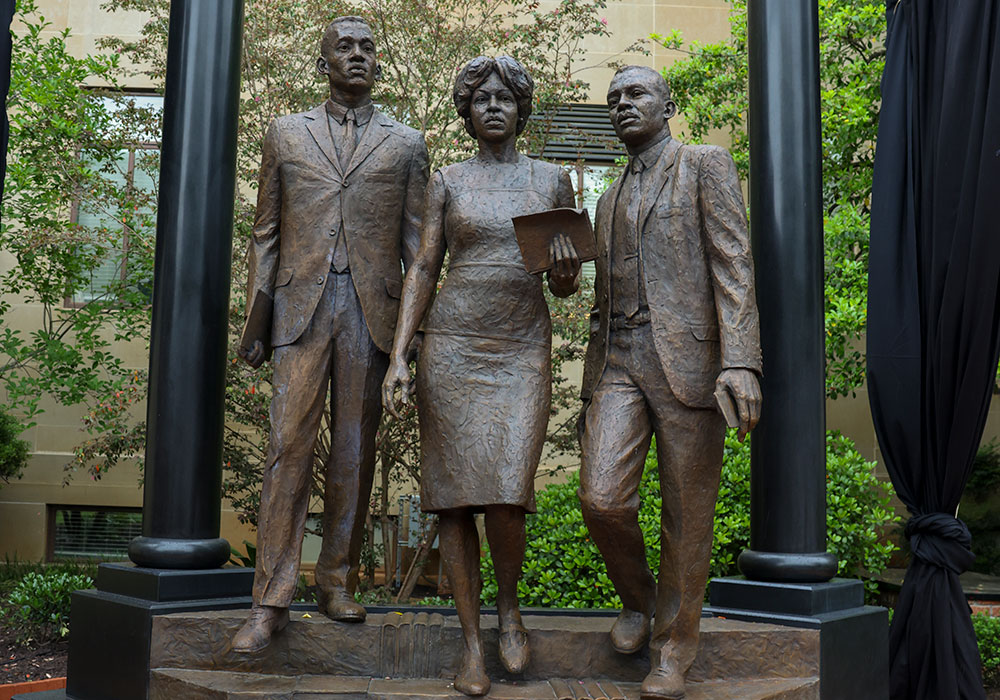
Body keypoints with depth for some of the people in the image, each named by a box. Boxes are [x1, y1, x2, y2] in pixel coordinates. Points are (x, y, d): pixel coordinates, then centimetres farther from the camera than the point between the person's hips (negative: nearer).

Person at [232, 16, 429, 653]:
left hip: (374, 310, 1)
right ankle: (272, 600, -3)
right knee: (289, 444, -7)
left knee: (356, 451, 4)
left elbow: (416, 243, 11)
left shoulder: (406, 144, 14)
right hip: (302, 306, 0)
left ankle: (338, 582, 16)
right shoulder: (287, 134, 15)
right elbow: (266, 233, 13)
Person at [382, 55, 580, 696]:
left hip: (523, 351, 0)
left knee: (506, 496, -13)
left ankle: (509, 607, 17)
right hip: (452, 347, 0)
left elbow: (568, 284, 13)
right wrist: (398, 356, -5)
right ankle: (472, 642, 12)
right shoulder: (447, 182, 9)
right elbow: (423, 272, 5)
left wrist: (567, 271, -11)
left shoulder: (553, 180, 11)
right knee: (455, 495, -1)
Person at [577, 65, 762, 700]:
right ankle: (637, 598, 19)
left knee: (688, 516, 2)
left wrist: (741, 362, -20)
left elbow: (734, 266, -7)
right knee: (602, 498, -10)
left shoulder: (706, 165, 6)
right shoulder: (611, 201, 24)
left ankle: (674, 648, 19)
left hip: (688, 357, -4)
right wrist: (590, 390, 19)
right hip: (618, 362, 5)